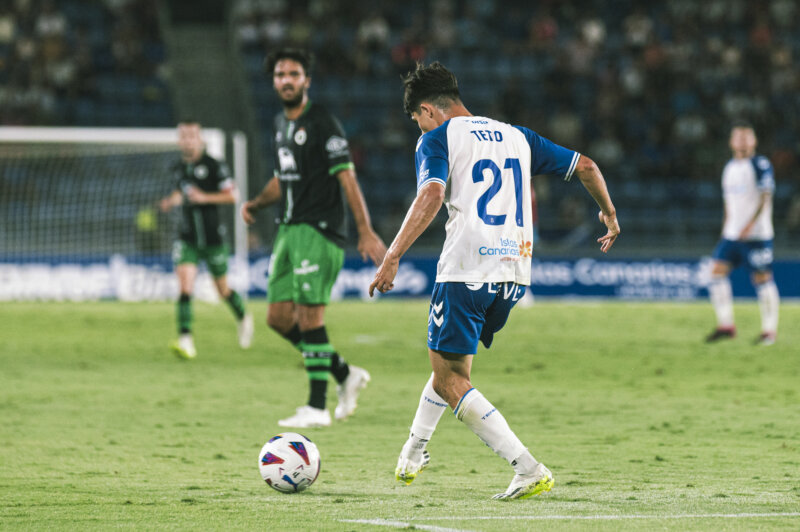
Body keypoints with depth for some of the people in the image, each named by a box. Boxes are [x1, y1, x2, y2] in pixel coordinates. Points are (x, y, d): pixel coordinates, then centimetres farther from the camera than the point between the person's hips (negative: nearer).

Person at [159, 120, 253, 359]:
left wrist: (204, 197, -21)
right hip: (187, 238, 3)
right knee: (185, 284, -17)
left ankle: (243, 317, 42)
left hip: (212, 238, -3)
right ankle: (185, 339, -21)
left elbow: (232, 195, -9)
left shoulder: (214, 166, -10)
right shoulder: (178, 168, 6)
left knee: (223, 289, 11)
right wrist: (172, 200, 4)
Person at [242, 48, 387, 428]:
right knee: (279, 318, 5)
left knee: (309, 315, -11)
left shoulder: (322, 123, -10)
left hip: (318, 230, -9)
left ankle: (317, 408, -7)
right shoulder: (281, 124, 16)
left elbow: (346, 176, -14)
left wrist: (366, 232, -19)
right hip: (288, 229, 9)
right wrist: (256, 203, 9)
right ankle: (345, 374, 19)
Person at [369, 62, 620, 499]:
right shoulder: (516, 136, 18)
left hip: (466, 272, -7)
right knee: (448, 361, 27)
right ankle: (415, 448, 42)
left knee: (450, 381, 0)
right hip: (515, 272, 7)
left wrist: (392, 256, -22)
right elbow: (584, 166, 19)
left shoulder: (438, 139, 0)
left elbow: (431, 195, -18)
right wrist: (609, 213, 35)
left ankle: (529, 470, -12)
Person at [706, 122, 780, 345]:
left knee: (762, 278, -4)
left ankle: (770, 330, 5)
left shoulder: (761, 165, -5)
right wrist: (726, 228, 20)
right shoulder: (730, 168, 16)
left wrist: (751, 224, -23)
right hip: (732, 234, 7)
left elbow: (765, 198, -13)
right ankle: (725, 325, 0)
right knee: (717, 270, -5)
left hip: (757, 234, -7)